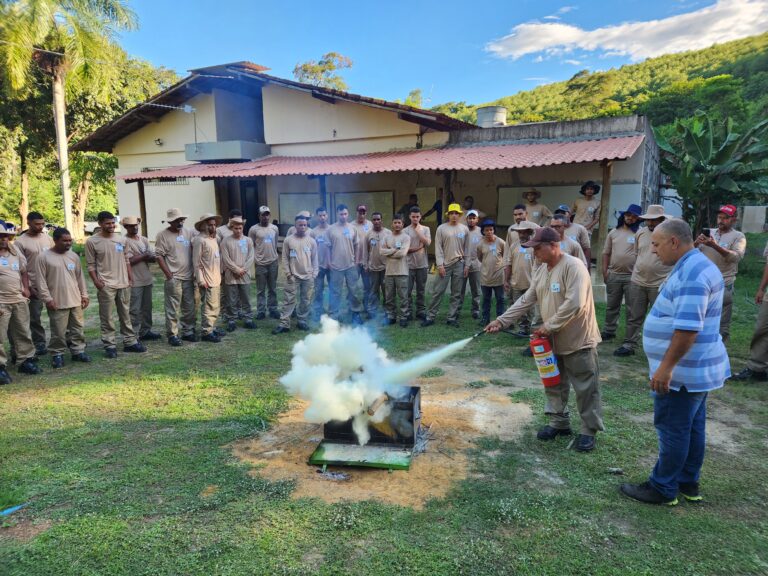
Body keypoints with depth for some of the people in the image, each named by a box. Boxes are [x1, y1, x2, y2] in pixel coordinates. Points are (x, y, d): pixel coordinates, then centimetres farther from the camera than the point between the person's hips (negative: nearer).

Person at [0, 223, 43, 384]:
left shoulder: (14, 250, 10)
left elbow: (24, 270, 20)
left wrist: (26, 288, 8)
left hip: (19, 299, 6)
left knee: (23, 333, 13)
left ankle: (26, 360, 24)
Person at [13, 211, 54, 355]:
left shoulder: (48, 238, 6)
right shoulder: (20, 242, -6)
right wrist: (28, 287, -11)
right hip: (35, 285, -4)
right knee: (35, 316, 2)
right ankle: (40, 343, 13)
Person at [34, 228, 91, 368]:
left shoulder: (74, 256, 10)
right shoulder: (43, 257, -6)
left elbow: (80, 277, 15)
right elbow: (40, 280, -8)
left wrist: (84, 295, 12)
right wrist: (47, 298, -13)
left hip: (75, 300, 5)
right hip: (57, 302, -5)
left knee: (77, 328, 10)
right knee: (58, 332, 0)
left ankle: (78, 351, 20)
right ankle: (57, 354, 14)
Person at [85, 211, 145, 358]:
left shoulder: (121, 239, 8)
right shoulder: (92, 241, -5)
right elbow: (90, 265, -5)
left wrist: (130, 277, 9)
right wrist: (96, 281, -14)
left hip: (123, 284, 5)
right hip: (106, 286, -4)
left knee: (125, 315, 12)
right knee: (107, 318, 1)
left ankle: (130, 342, 20)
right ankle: (110, 346, 8)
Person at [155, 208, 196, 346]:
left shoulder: (189, 233, 10)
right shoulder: (162, 235, -3)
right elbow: (159, 256, -6)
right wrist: (168, 274, -10)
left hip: (188, 277, 5)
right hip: (173, 278, -5)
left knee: (189, 307, 10)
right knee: (173, 309, -2)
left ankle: (188, 332, 22)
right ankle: (172, 335, 7)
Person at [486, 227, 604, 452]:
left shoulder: (573, 267, -21)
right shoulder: (541, 270, 7)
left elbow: (574, 304, -29)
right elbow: (526, 300, 10)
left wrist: (549, 326, -22)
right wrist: (502, 320, 4)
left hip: (578, 340, -8)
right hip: (554, 340, 9)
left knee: (585, 388, 4)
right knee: (554, 384, 17)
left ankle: (589, 430, 18)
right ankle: (559, 422, 32)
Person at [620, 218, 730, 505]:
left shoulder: (690, 273, -24)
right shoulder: (697, 265, 12)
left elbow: (688, 328, -29)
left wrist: (666, 367, -25)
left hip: (683, 370, -10)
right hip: (697, 367, 10)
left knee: (673, 429, 1)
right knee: (692, 427, 18)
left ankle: (663, 488, 14)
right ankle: (688, 483, 31)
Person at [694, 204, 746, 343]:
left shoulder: (738, 236, -2)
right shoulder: (709, 233, 9)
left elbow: (736, 257, -18)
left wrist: (715, 246, -29)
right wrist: (696, 243, -16)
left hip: (723, 286, -4)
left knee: (722, 324, 3)